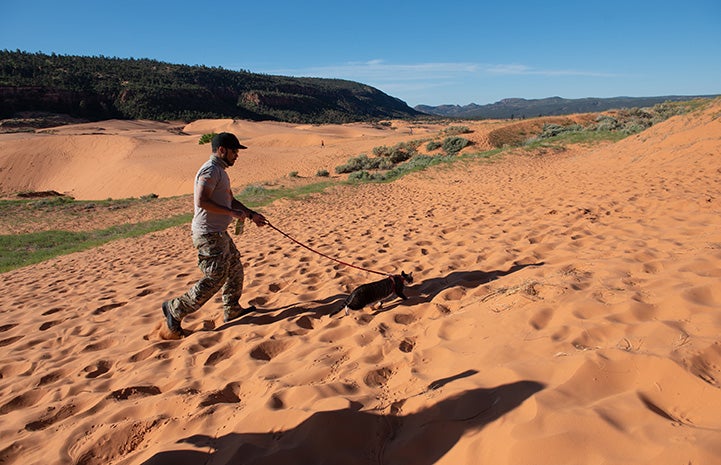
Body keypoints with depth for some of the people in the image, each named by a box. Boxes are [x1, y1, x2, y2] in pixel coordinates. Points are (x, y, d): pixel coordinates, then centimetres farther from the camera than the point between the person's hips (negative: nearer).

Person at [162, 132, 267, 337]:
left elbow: (230, 200, 24)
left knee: (235, 269, 17)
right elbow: (201, 201, -27)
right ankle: (175, 309, 6)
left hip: (219, 233, 11)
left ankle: (232, 311, 29)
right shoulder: (210, 171, -16)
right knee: (215, 278, -7)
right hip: (209, 235, -11)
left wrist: (251, 214, 19)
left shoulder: (220, 171, 17)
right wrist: (231, 212, -23)